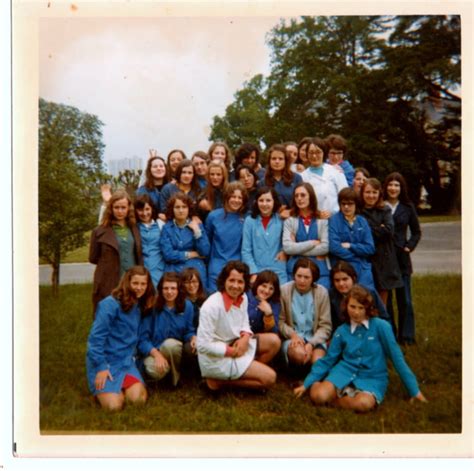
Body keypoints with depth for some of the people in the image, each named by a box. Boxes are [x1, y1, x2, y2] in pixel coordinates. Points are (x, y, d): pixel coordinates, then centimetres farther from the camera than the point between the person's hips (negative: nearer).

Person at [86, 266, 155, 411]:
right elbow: (96, 337, -17)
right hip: (105, 361, -5)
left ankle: (121, 386, 13)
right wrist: (101, 367, -19)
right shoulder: (110, 304, -16)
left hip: (127, 361, 5)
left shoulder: (141, 306, 7)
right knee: (114, 405, -20)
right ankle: (101, 387, 11)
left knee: (137, 399, -19)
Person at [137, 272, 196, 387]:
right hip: (153, 351, -3)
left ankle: (176, 376, -7)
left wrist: (194, 338, -22)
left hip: (176, 350, 3)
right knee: (156, 371, -35)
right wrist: (157, 354, -29)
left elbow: (188, 331, 2)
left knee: (170, 343, -34)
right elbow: (143, 338, -14)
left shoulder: (187, 306, -6)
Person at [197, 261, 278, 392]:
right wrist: (232, 351, -20)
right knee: (269, 378, -10)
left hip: (235, 344, 8)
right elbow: (203, 345, -25)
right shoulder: (212, 306, -27)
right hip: (216, 358, -8)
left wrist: (245, 338, -11)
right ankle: (220, 380, -2)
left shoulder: (242, 298, -3)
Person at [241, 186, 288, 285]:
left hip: (278, 274, 1)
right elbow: (246, 251, 1)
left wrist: (285, 250, -4)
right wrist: (253, 273, -7)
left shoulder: (282, 220, 3)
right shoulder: (249, 221, 1)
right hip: (256, 273, 0)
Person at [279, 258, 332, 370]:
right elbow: (280, 321, -2)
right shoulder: (284, 290, -7)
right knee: (299, 354, -33)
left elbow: (326, 326, -2)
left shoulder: (322, 292, -4)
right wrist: (292, 334, -18)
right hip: (291, 338, -1)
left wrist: (311, 343, -16)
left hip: (315, 339, 1)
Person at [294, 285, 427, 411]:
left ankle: (333, 398, -10)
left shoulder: (381, 326, -9)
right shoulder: (341, 331, 1)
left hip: (372, 378, -1)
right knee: (318, 396, -27)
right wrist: (306, 384, -1)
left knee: (363, 403, -35)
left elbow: (397, 358, -5)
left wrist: (414, 390, -2)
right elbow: (328, 360, 5)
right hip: (345, 373, 1)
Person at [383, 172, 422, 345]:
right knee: (385, 298, 6)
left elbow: (416, 231, 14)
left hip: (402, 258, 2)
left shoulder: (407, 207, 6)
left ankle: (406, 336, 10)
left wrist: (409, 246, 2)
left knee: (405, 299, 2)